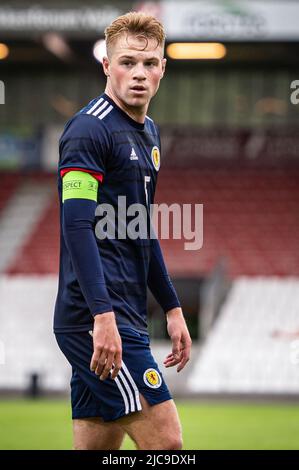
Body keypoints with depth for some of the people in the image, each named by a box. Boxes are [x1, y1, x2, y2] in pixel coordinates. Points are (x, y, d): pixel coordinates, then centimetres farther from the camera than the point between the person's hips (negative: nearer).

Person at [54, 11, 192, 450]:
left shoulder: (149, 133, 18)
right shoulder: (88, 129, -11)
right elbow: (78, 227, -19)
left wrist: (172, 307, 24)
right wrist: (103, 315, -26)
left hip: (125, 319, 9)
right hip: (97, 319, -9)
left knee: (97, 448, 7)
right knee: (165, 441, -11)